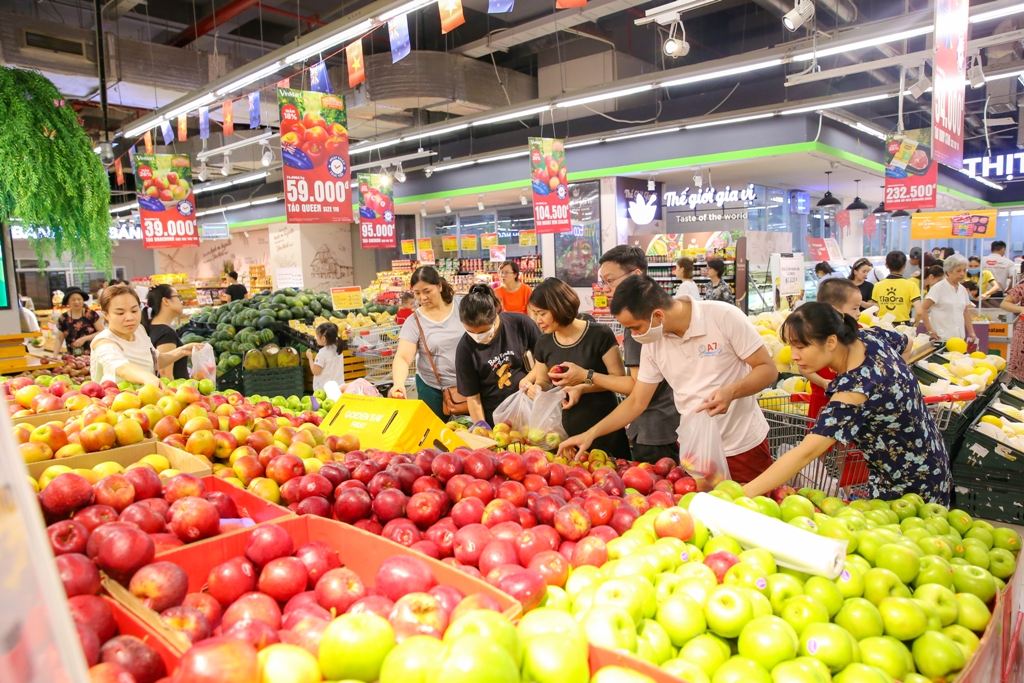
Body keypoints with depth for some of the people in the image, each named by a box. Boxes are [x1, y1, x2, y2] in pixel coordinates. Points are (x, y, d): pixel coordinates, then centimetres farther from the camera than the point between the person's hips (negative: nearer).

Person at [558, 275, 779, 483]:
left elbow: (768, 369, -11)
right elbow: (636, 401, 4)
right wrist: (590, 434, -3)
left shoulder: (723, 317, -16)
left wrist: (731, 391, -30)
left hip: (744, 448, -3)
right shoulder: (652, 345, -3)